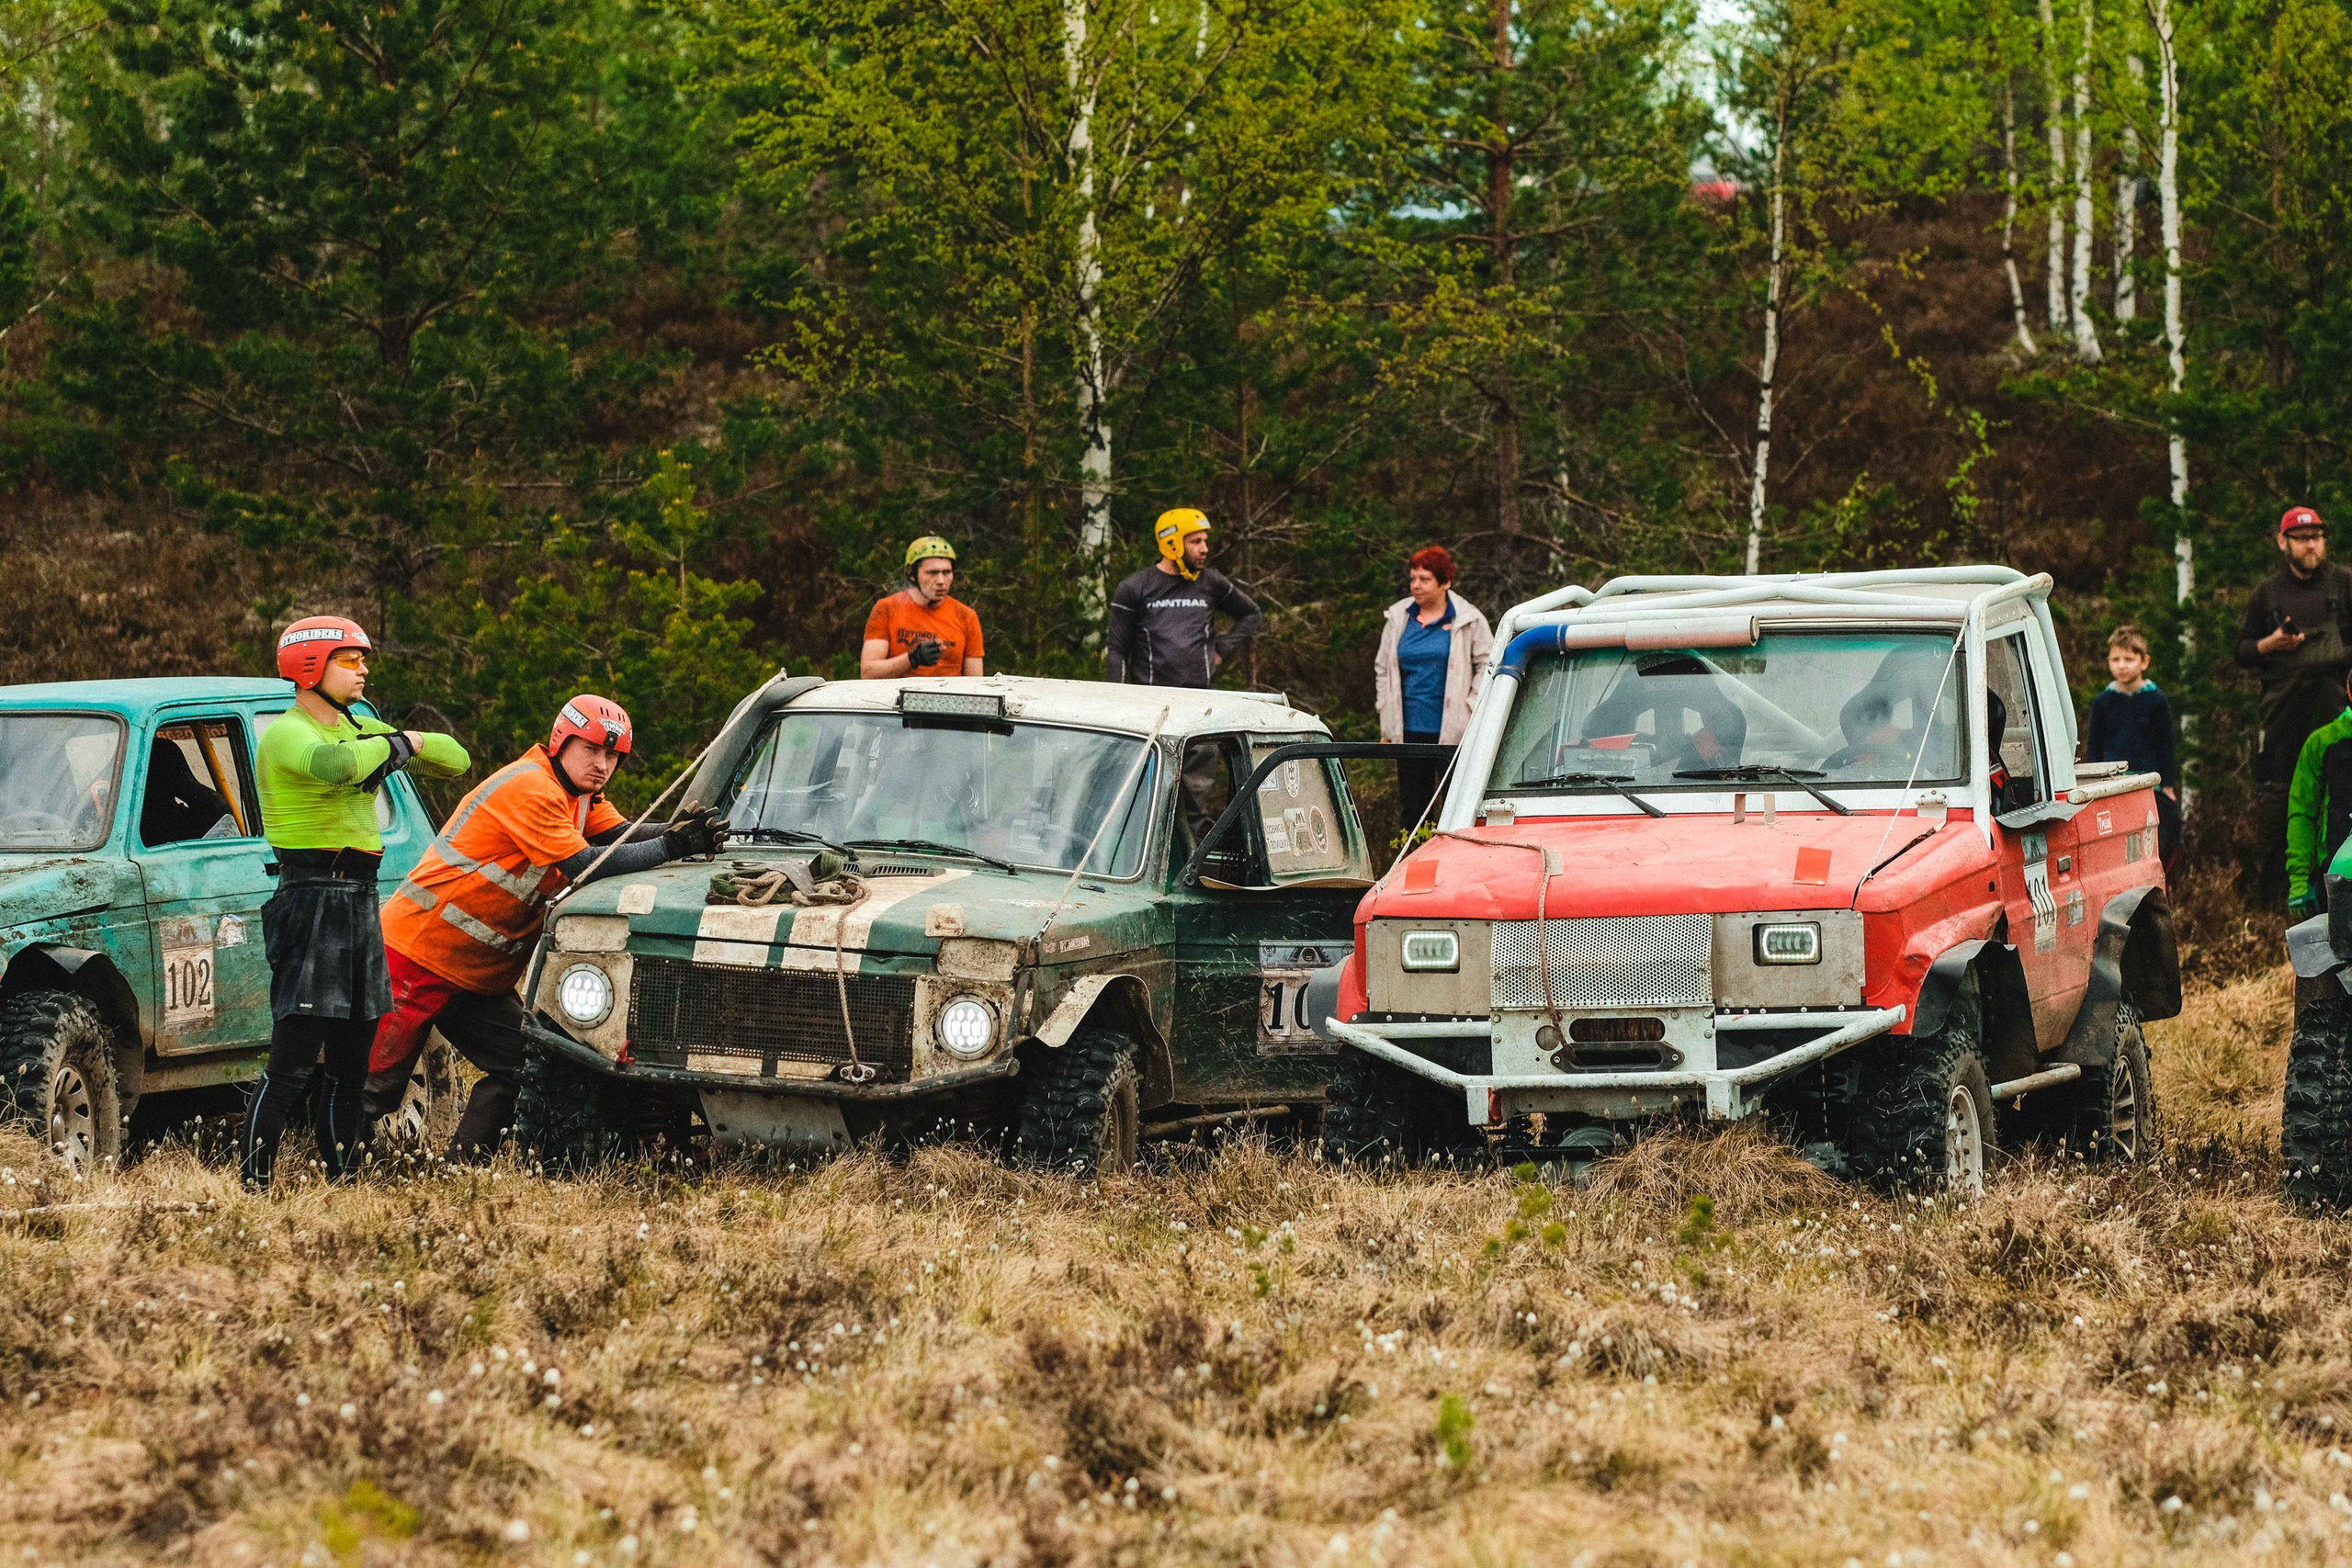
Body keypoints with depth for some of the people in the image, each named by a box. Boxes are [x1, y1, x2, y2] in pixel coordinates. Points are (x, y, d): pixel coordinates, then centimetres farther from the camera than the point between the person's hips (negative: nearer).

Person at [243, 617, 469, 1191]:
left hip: (361, 903, 8)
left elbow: (457, 760, 18)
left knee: (350, 1066, 10)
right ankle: (252, 1184, -13)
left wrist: (410, 742, -3)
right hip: (311, 901, -8)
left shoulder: (360, 729, 16)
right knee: (293, 1062, -13)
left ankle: (340, 1182, 15)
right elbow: (336, 765, -33)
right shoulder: (287, 734, -9)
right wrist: (392, 745, -14)